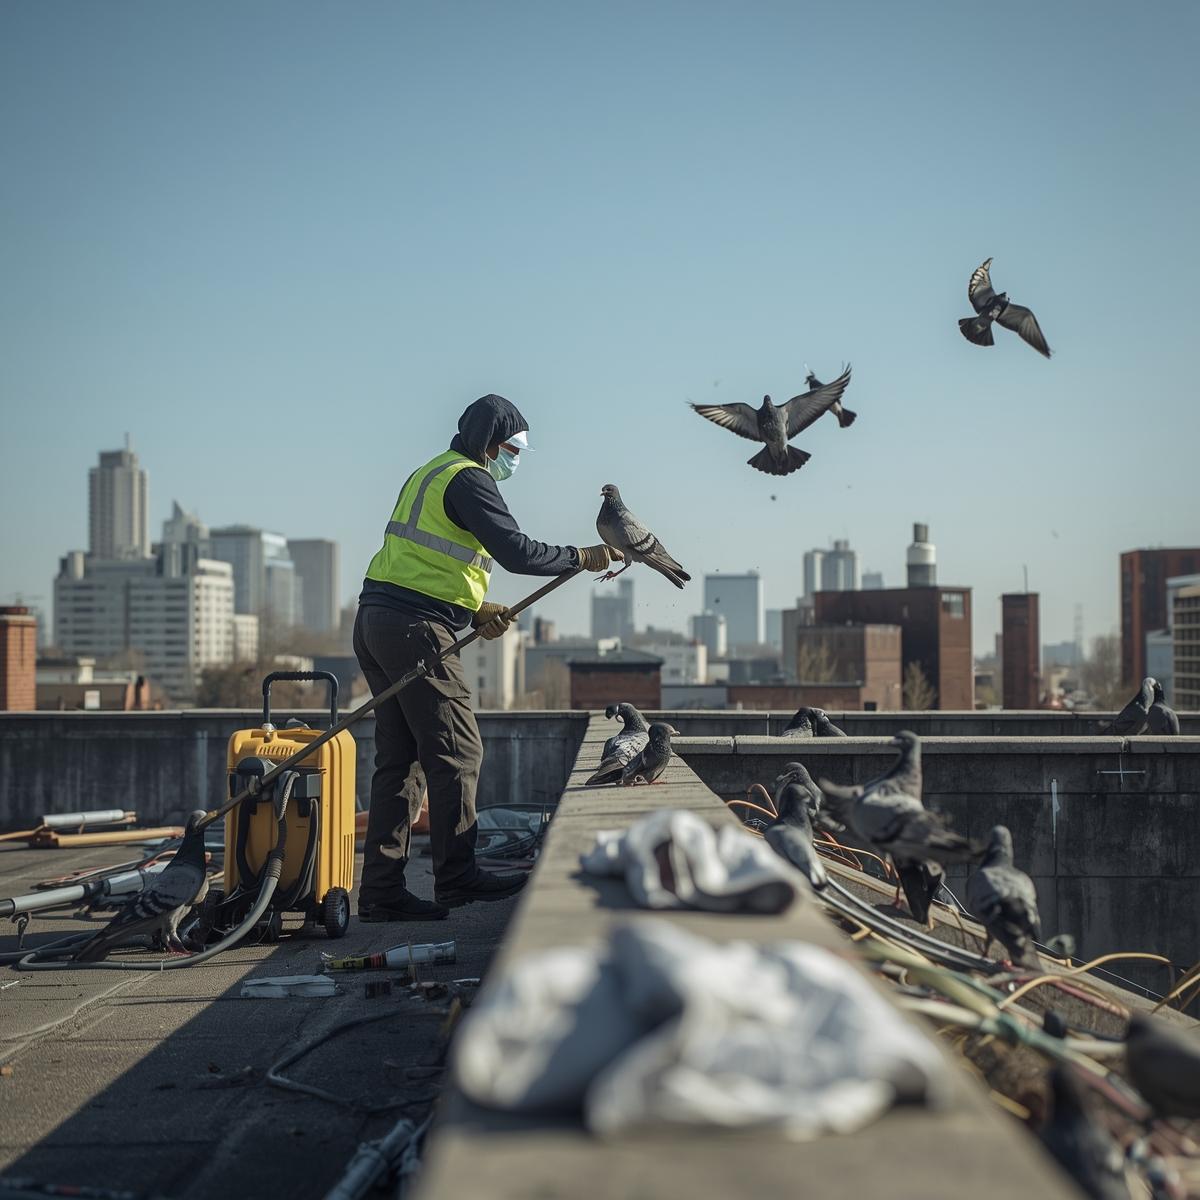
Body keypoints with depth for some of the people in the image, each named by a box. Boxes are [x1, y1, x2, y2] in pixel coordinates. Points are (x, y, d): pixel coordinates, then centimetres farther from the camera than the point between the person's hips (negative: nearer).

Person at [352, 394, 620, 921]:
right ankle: (457, 876, -2)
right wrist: (582, 557, -4)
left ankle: (382, 890, 8)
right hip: (416, 627, -10)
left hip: (376, 620, 10)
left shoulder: (428, 475, 25)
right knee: (457, 752, -5)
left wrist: (475, 611, 11)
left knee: (400, 758, 9)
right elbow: (517, 552, -17)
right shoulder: (468, 480, -7)